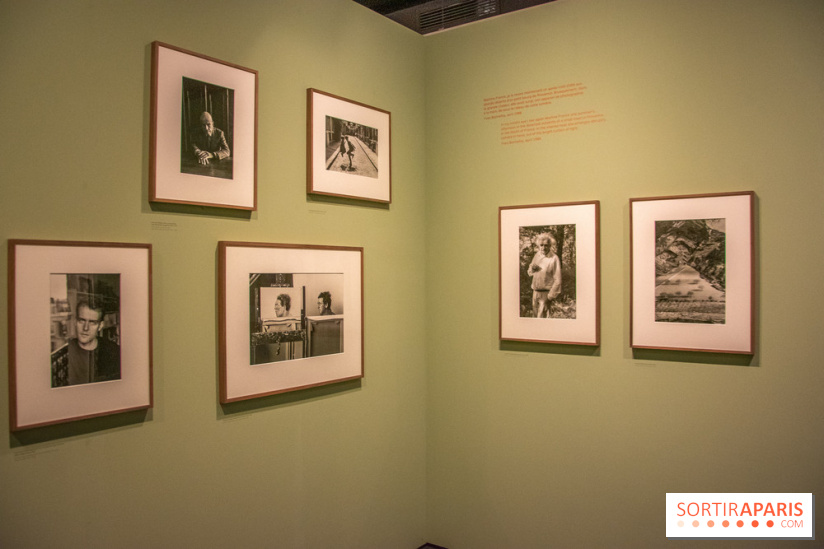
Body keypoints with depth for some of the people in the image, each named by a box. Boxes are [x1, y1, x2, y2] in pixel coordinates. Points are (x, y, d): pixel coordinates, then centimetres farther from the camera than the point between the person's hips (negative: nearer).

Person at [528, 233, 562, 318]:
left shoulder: (554, 258, -14)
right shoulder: (537, 255, 6)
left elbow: (557, 280, -14)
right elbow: (530, 272, 17)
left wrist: (550, 295, -15)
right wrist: (532, 268, -7)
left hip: (545, 293, -7)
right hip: (535, 291, 7)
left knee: (541, 316, -7)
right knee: (535, 315, 17)